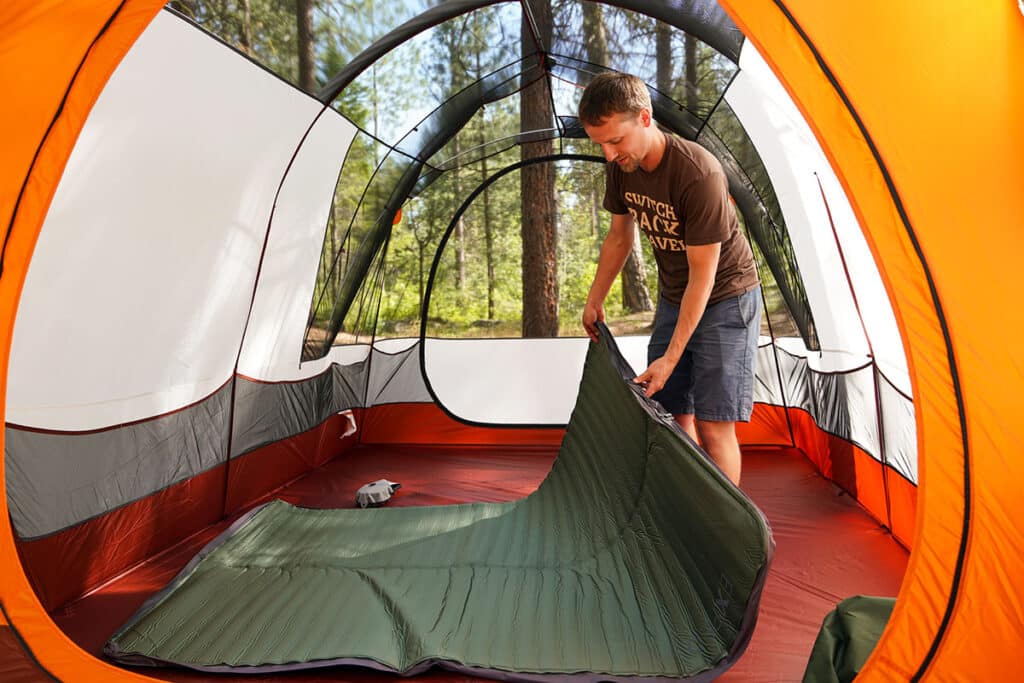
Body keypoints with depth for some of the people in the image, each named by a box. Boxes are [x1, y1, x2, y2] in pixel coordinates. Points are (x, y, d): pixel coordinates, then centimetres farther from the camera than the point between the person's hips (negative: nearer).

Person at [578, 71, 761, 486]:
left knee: (713, 424, -9)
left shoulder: (699, 174, -30)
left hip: (724, 300, -6)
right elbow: (619, 237, 7)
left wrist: (670, 357, -25)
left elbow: (703, 275, -26)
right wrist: (594, 301, 11)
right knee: (673, 415, 8)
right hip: (673, 299, 7)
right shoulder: (621, 167, -9)